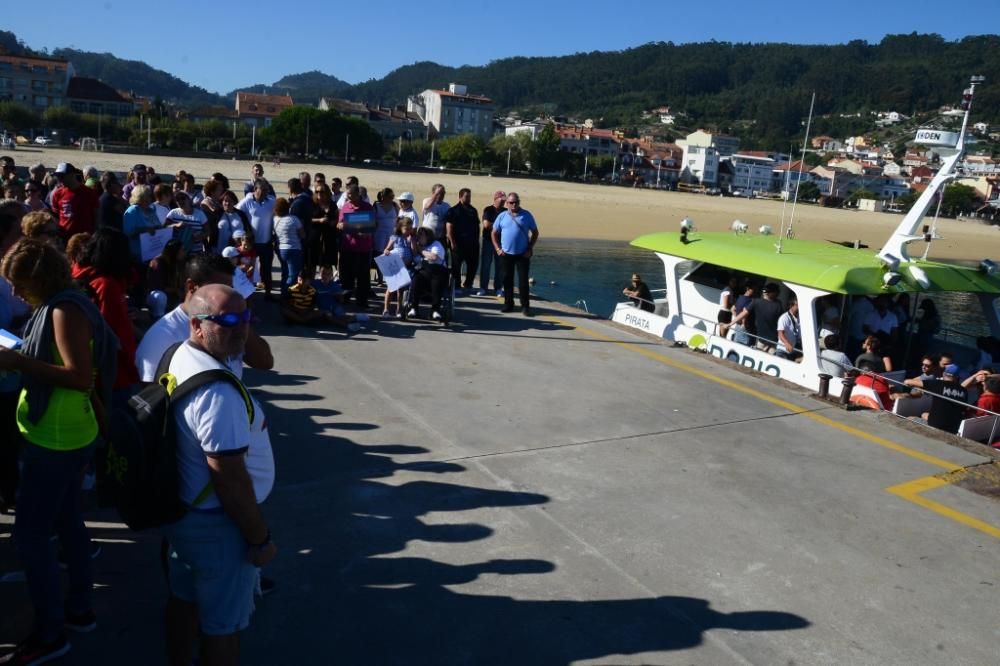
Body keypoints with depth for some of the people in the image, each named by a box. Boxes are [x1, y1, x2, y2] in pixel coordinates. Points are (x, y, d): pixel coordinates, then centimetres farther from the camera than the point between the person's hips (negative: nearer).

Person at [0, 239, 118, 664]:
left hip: (56, 440, -10)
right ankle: (79, 609, 35)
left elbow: (81, 377, -28)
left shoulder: (65, 310, -20)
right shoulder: (59, 305, 10)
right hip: (68, 435, 10)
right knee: (67, 522, 20)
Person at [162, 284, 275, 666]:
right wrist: (260, 538, -19)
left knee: (184, 599, 28)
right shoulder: (217, 392, -32)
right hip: (217, 524, -10)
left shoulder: (180, 357, -1)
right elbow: (230, 478, -29)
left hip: (183, 509, 10)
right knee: (223, 624, 11)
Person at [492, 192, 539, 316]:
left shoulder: (527, 216, 0)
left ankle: (525, 306, 2)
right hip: (506, 254, 2)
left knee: (523, 280, -3)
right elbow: (494, 233, 9)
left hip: (523, 254, -2)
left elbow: (535, 233, 5)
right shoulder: (502, 216, 3)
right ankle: (508, 304, 18)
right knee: (507, 280, 8)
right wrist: (498, 248, -2)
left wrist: (530, 248, -4)